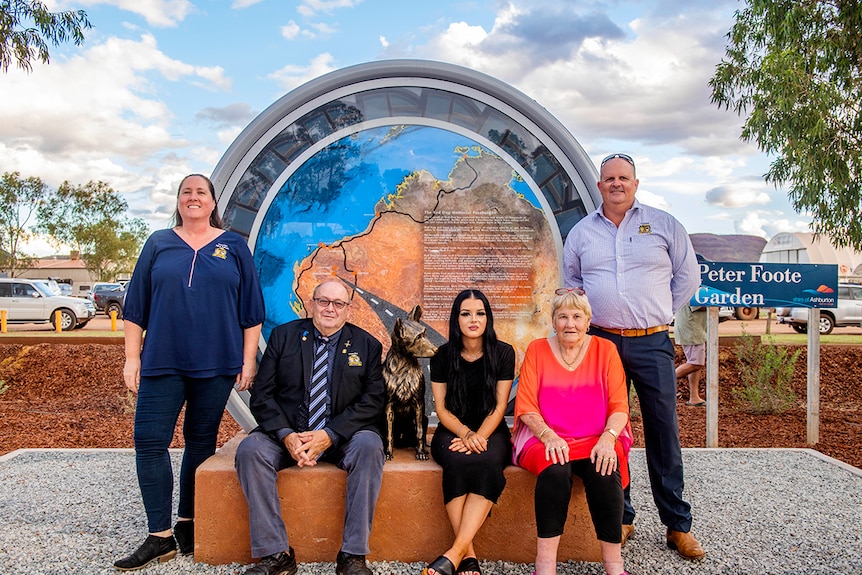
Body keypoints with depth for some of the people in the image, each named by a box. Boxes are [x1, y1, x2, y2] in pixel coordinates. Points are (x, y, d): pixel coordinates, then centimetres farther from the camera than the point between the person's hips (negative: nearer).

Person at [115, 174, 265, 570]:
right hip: (162, 362, 1)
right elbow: (136, 304, 9)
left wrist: (248, 360, 0)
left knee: (201, 441, 7)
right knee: (149, 441, -5)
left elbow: (250, 309, 6)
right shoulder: (159, 244, 10)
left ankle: (187, 523, 22)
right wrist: (132, 357, 3)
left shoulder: (233, 247, 8)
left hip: (215, 364, -1)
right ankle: (160, 537, 4)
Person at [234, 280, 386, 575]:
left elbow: (373, 401, -6)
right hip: (287, 432, 1)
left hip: (343, 436, -1)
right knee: (250, 449, -26)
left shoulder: (367, 345, 4)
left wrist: (329, 435, -19)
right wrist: (287, 436, -18)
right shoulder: (283, 336, 6)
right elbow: (261, 394, 0)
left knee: (369, 446, -31)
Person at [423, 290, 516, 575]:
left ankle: (456, 551, -34)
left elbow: (499, 407, -3)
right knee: (458, 461, -34)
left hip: (491, 432, 0)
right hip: (453, 431, 1)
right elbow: (441, 408, 1)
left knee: (487, 462, -34)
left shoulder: (503, 353, 0)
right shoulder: (443, 355, 2)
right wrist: (465, 433, -18)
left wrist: (479, 437, -19)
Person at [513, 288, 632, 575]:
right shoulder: (537, 350, 6)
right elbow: (525, 406, 0)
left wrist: (607, 439, -18)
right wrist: (549, 437, -17)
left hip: (596, 440, 1)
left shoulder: (605, 350, 7)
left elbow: (619, 406, 1)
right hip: (547, 439, -1)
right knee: (555, 470, -32)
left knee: (604, 471, -31)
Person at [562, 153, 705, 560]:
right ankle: (619, 517, 17)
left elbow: (688, 276, 11)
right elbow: (571, 281, 24)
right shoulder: (582, 232, 10)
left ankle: (677, 525, 12)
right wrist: (589, 312, 11)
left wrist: (659, 312, 9)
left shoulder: (663, 224, 6)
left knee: (663, 431, 1)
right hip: (601, 341, 2)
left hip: (651, 343, -1)